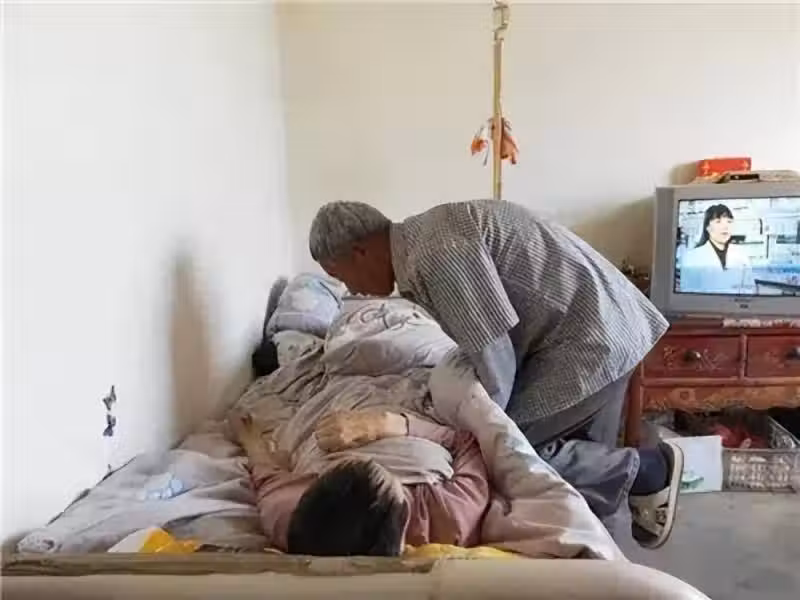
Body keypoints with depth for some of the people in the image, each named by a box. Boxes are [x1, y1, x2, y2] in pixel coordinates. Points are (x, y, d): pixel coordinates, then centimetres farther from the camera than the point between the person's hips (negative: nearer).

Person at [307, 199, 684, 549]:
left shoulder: (436, 253, -23)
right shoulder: (420, 239, 9)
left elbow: (495, 362, -22)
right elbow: (482, 340, 15)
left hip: (589, 335, -10)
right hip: (600, 325, 10)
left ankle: (648, 471, 3)